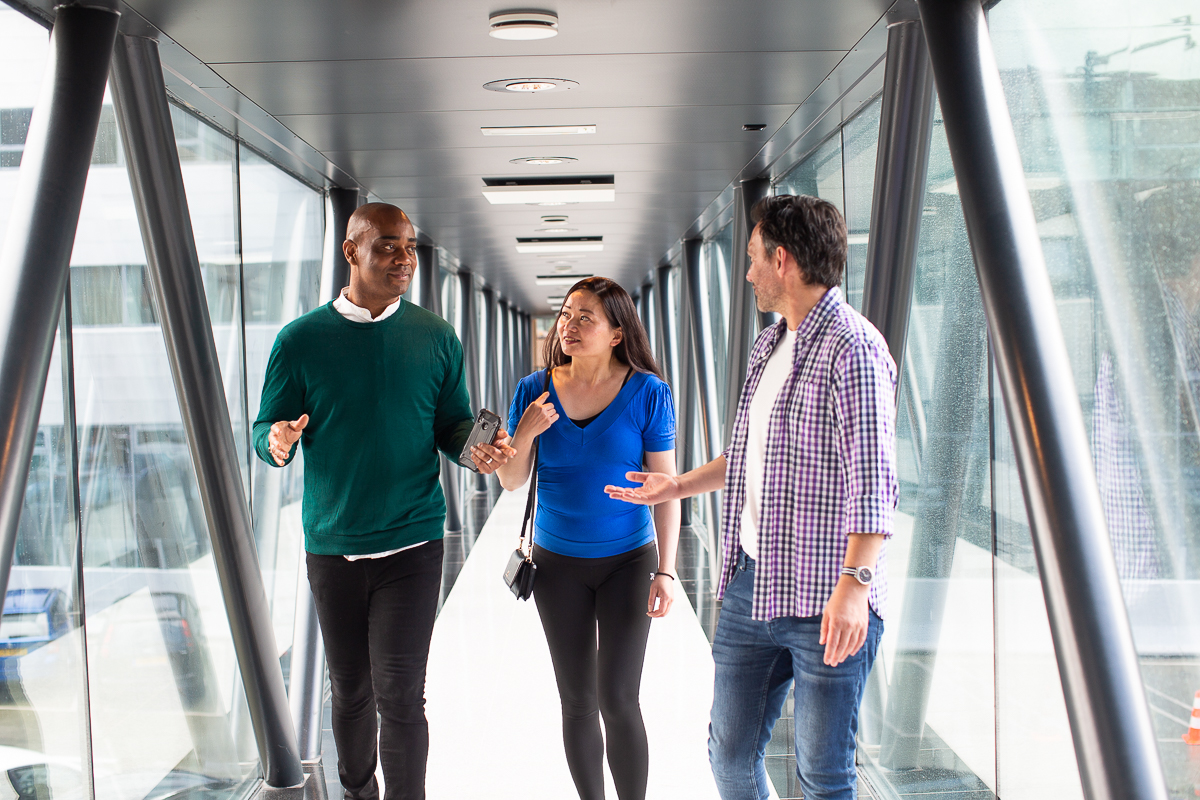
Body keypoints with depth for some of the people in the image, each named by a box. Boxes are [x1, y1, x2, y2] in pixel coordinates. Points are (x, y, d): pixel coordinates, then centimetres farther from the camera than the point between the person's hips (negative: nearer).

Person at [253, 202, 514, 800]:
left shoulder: (436, 338, 3)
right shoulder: (301, 339, 0)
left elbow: (453, 425, 7)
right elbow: (266, 429, 3)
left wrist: (476, 447, -15)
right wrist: (276, 441, -21)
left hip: (411, 543, -1)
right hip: (332, 543, 1)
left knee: (399, 694, -5)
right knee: (350, 690, 14)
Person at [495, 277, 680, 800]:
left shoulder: (647, 392, -10)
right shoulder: (536, 390, -3)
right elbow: (511, 481, 1)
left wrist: (666, 570, -11)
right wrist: (524, 434, -19)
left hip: (628, 560, -2)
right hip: (557, 562, 2)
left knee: (618, 700, -6)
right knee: (578, 701, 9)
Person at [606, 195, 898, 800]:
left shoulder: (852, 347, -13)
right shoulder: (769, 345, 15)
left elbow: (871, 478, -21)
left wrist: (854, 582, -29)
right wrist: (678, 486, 27)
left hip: (824, 599, -8)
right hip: (752, 582, 8)